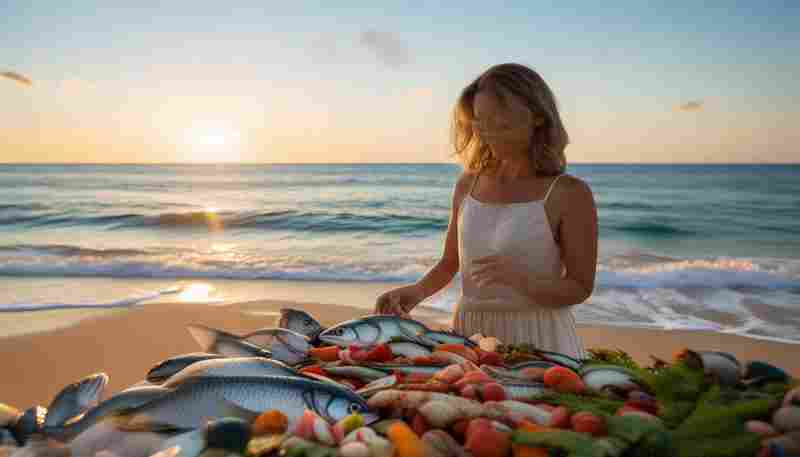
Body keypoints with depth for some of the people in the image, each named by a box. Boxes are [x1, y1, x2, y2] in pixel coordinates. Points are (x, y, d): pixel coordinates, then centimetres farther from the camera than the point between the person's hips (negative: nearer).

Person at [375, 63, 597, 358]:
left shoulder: (570, 194, -9)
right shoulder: (468, 184, 3)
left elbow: (580, 288, -7)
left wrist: (520, 279, -25)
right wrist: (417, 291, -7)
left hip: (537, 339, -3)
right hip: (469, 333, 4)